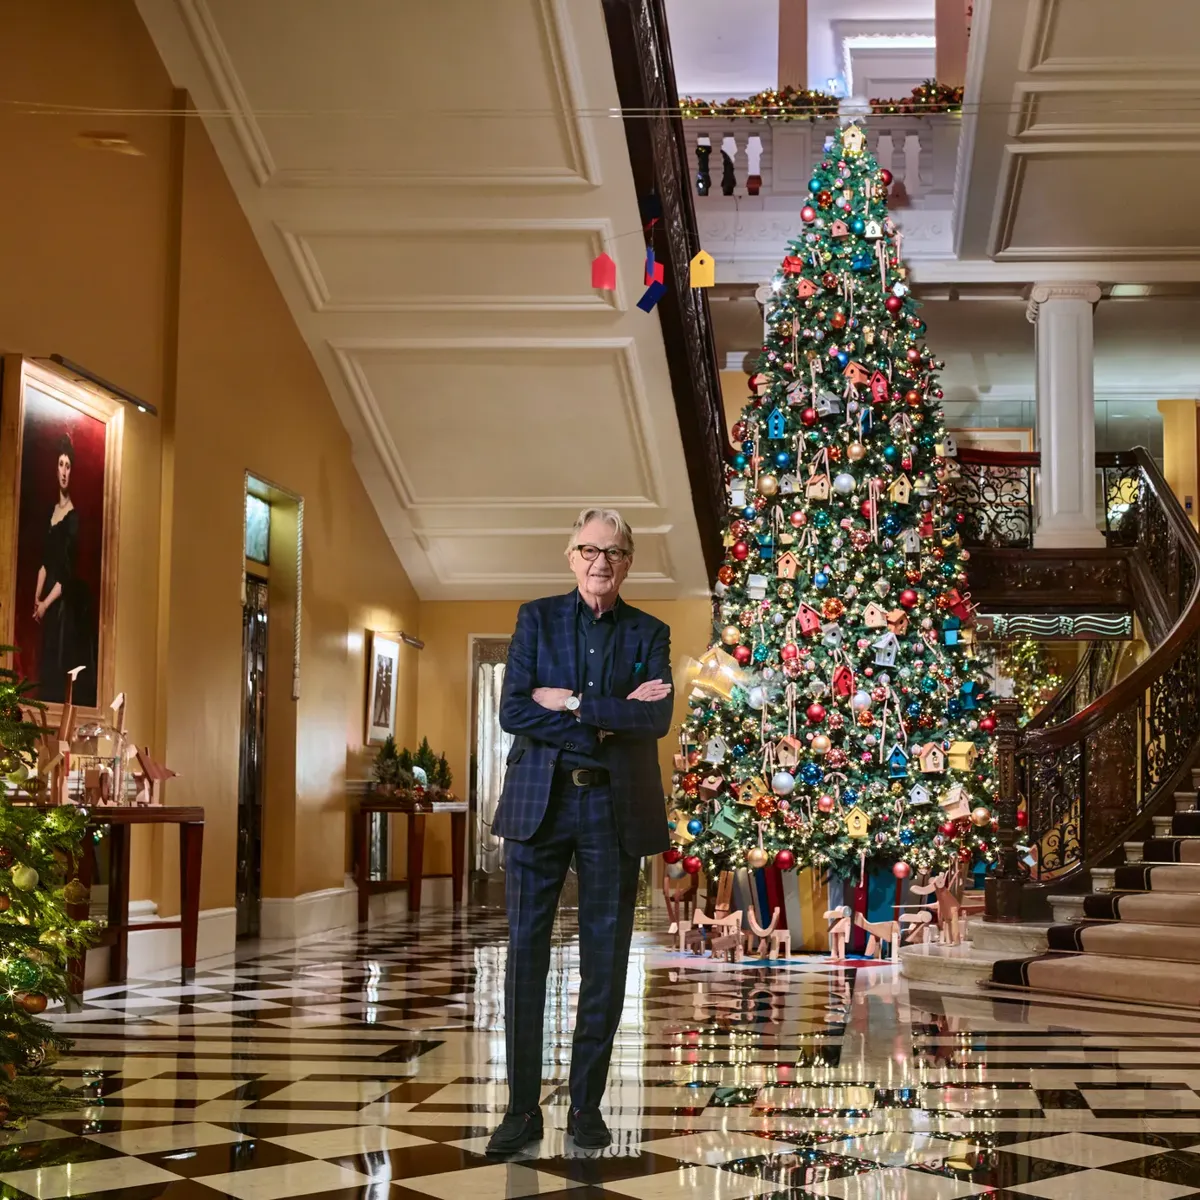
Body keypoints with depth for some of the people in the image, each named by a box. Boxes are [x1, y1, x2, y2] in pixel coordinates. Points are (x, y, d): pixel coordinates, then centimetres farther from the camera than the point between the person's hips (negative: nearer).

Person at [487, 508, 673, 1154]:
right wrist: (610, 718, -10)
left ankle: (586, 1106, 15)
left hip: (615, 808, 1)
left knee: (606, 959, 4)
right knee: (526, 951, -2)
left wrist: (574, 703, -12)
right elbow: (513, 711, -6)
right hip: (540, 802, -1)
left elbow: (657, 718, -7)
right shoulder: (536, 618, 7)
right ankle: (522, 1107, 6)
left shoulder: (649, 634, 9)